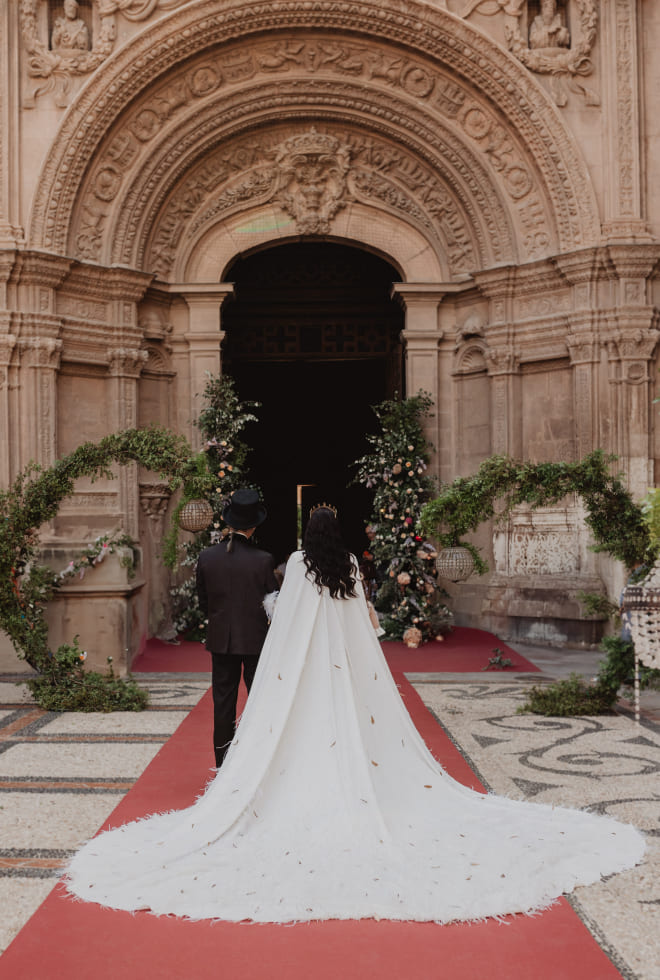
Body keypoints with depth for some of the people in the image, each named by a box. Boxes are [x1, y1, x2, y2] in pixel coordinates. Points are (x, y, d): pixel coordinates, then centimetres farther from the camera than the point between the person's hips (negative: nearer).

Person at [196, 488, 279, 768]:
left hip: (220, 640, 3)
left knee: (223, 705, 11)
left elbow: (203, 602, 4)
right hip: (256, 639, -2)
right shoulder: (263, 560, -15)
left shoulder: (206, 557, -7)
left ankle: (224, 767, 17)